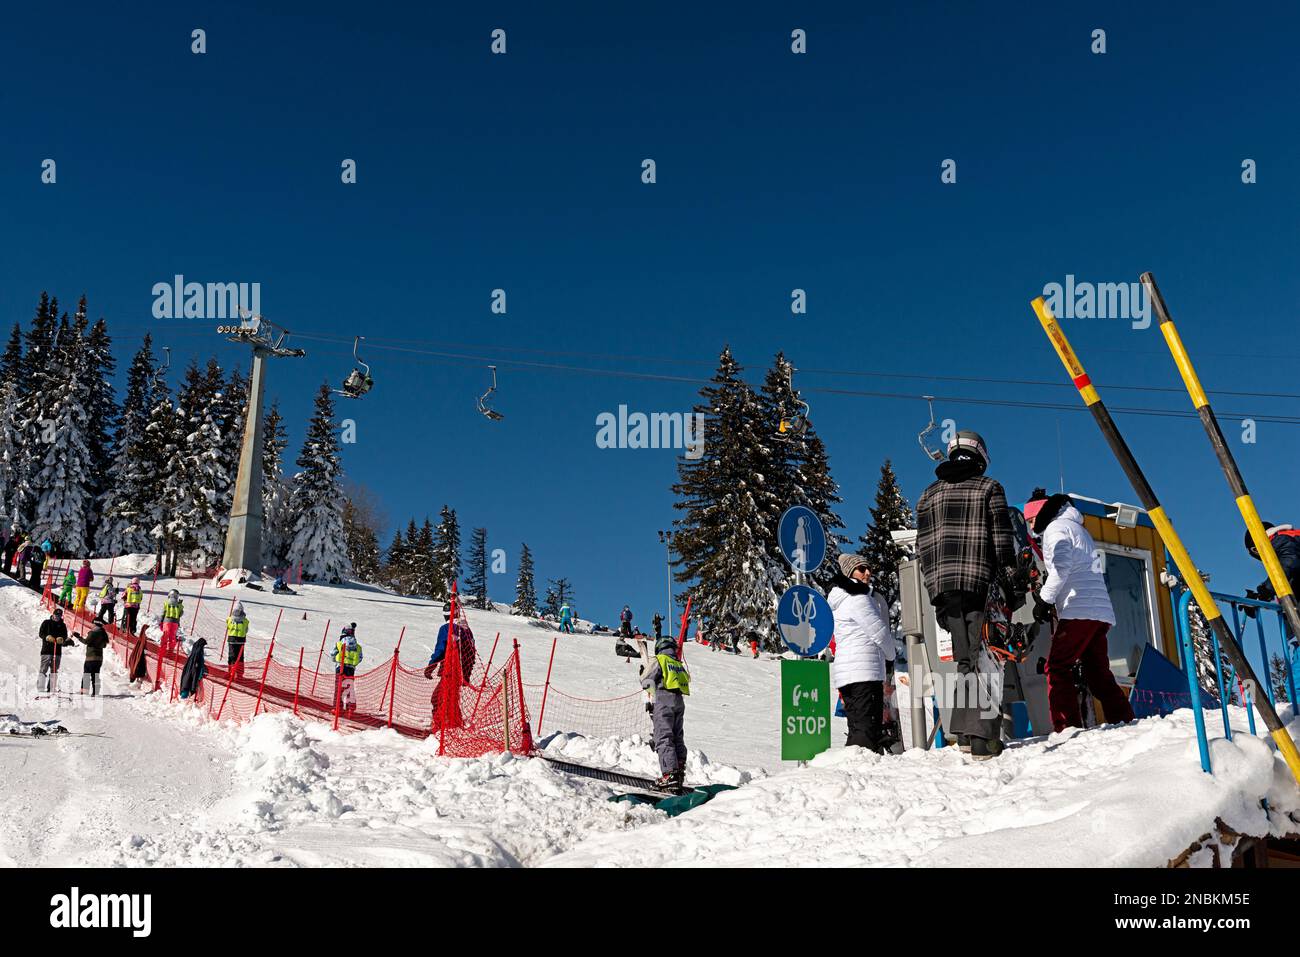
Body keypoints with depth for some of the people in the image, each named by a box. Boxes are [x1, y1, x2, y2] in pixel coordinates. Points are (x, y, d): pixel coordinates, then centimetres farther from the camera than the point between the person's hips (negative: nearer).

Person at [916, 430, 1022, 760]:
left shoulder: (928, 495, 17)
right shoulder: (989, 488, 4)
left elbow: (922, 549, 13)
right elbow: (1004, 544, -2)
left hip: (942, 588, 4)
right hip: (981, 585, -4)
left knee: (966, 662, 13)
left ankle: (963, 733, 9)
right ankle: (983, 740, -9)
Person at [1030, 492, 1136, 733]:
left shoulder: (1056, 526, 3)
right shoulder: (1079, 530, 31)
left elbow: (1062, 564, -15)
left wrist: (1044, 598, -12)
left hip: (1079, 610, -9)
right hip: (1101, 612, 9)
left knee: (1057, 667, -10)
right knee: (1098, 673, 11)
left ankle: (1067, 728, -18)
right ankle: (1125, 722, 6)